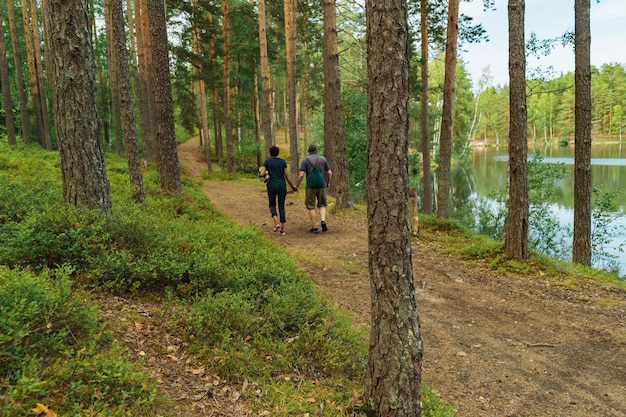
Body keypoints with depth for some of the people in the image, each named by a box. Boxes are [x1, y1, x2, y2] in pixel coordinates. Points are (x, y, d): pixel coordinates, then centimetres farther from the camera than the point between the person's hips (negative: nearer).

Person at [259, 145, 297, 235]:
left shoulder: (267, 161, 0)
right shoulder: (282, 161, 5)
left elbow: (261, 174, -8)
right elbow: (286, 175, 2)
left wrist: (264, 175, 16)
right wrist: (293, 186, 11)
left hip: (272, 186, -2)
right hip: (282, 186, 2)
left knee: (272, 205, 17)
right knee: (282, 207, 8)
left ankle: (276, 222, -8)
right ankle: (283, 229, 4)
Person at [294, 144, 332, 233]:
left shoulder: (305, 160, -1)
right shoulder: (323, 159, 6)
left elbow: (301, 175, -10)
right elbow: (330, 173, 6)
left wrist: (296, 185, 4)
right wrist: (328, 183, 22)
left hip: (311, 186, -2)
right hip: (321, 185, 2)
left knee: (311, 207, 7)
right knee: (322, 205, 15)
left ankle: (314, 227, 6)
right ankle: (323, 221, -8)